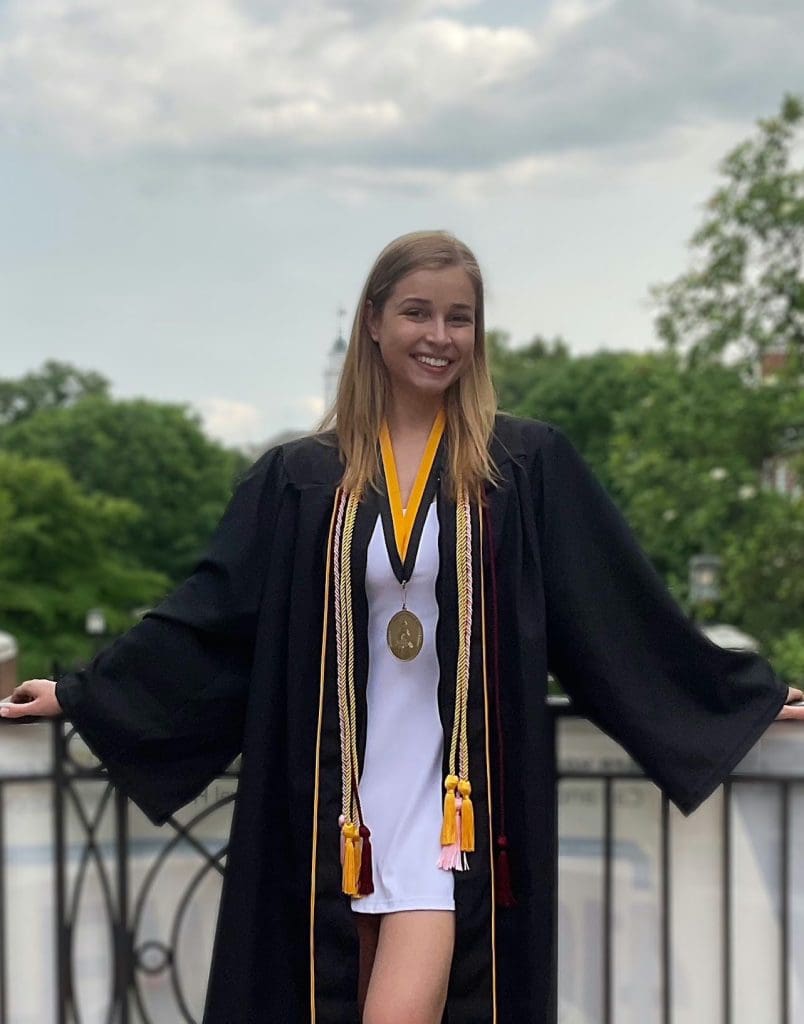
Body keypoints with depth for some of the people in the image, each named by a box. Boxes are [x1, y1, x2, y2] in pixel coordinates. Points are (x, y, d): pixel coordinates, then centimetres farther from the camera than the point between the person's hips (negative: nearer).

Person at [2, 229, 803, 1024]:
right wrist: (82, 693, 8)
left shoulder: (527, 465, 1)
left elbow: (626, 608, 6)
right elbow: (212, 613, 8)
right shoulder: (301, 477, 4)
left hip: (456, 794, -2)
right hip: (340, 797, 2)